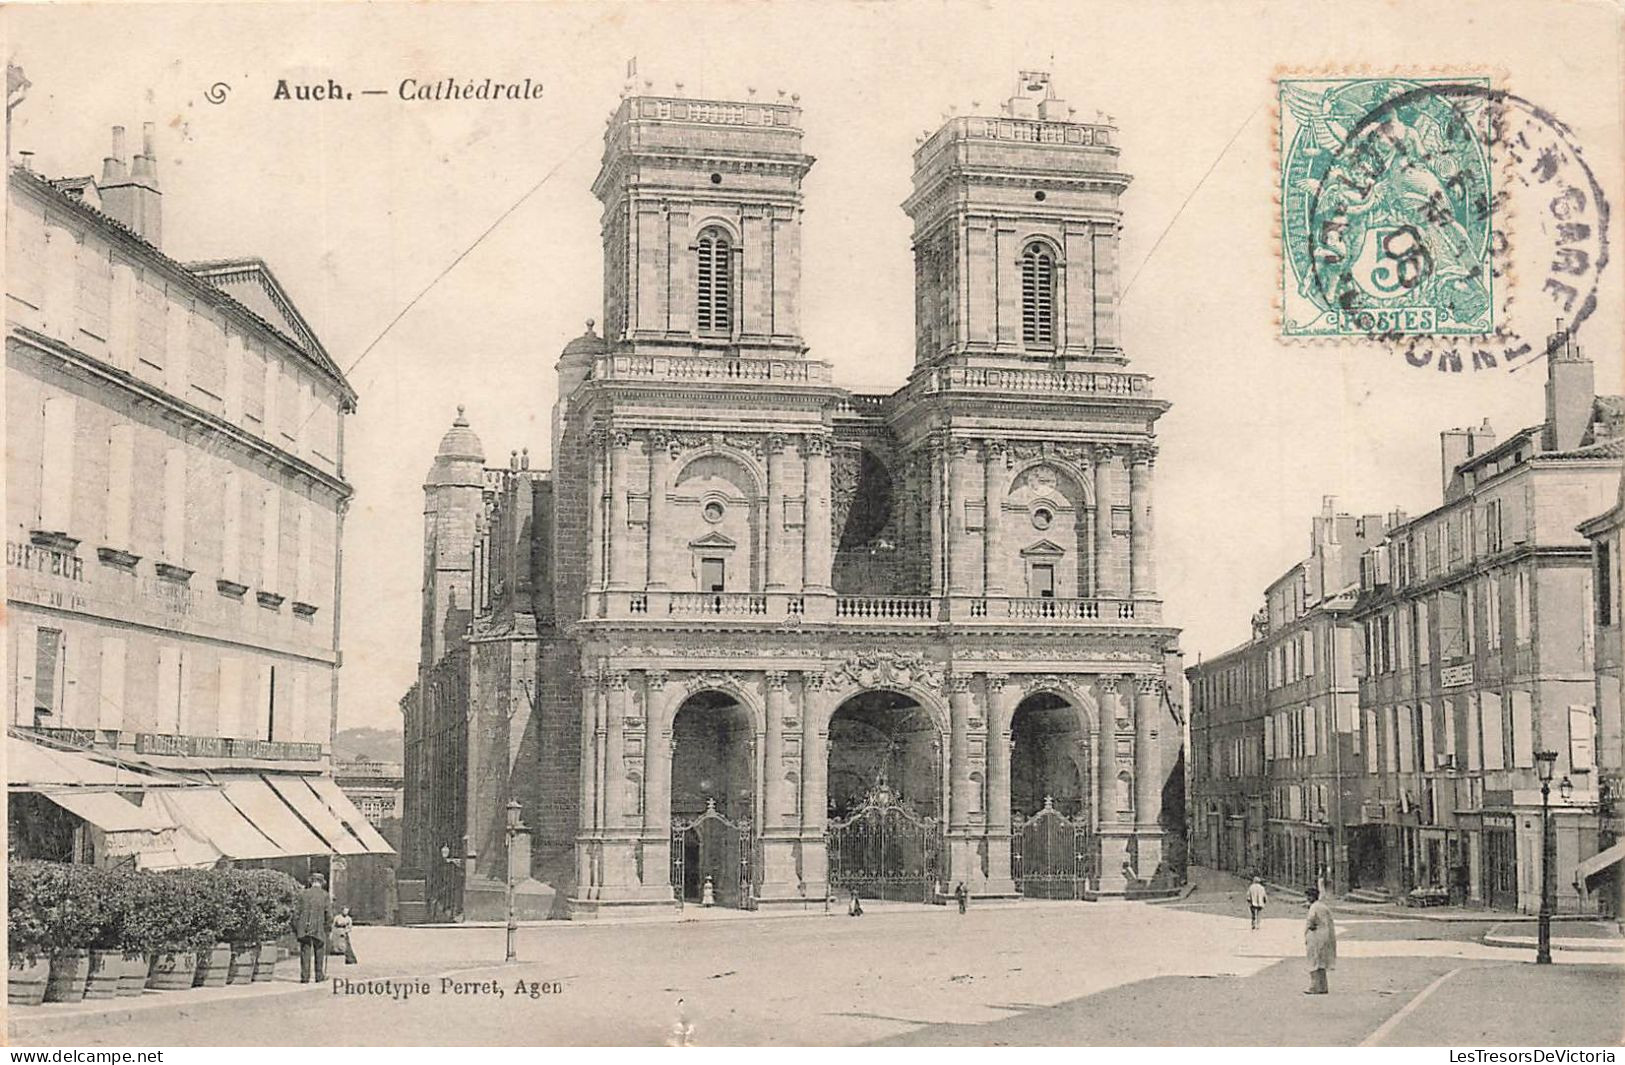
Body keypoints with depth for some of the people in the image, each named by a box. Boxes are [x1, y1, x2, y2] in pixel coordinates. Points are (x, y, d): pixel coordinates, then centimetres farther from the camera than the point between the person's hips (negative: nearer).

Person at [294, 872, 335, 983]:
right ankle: (319, 976, 11)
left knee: (305, 953, 4)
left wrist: (295, 928, 9)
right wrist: (329, 929, 3)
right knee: (319, 953, 10)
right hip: (319, 928, -1)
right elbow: (329, 914, -4)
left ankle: (304, 977, 0)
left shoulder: (303, 894, 4)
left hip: (304, 929, 1)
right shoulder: (325, 895, -1)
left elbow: (297, 912, 4)